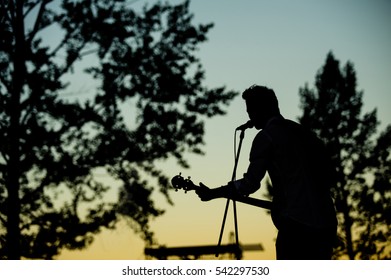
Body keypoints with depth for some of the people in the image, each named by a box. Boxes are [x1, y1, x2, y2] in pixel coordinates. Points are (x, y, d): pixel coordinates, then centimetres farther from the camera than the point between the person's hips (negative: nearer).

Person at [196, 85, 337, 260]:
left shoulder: (266, 136, -2)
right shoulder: (303, 132, 19)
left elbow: (250, 183, -9)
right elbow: (329, 175, 20)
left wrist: (211, 194, 0)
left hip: (297, 222, -7)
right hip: (326, 223, 7)